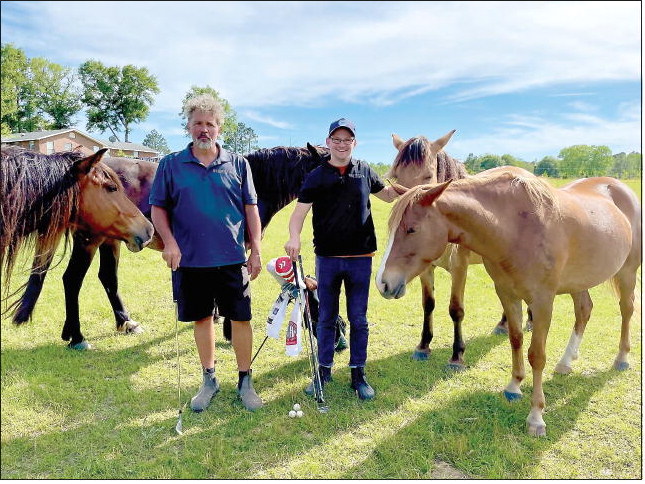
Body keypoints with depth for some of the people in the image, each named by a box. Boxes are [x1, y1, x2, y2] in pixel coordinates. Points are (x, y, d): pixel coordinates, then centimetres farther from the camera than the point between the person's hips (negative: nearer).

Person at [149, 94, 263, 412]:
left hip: (233, 259, 0)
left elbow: (251, 208, 5)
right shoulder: (170, 165, 3)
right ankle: (209, 380, 31)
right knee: (202, 319, 13)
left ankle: (245, 382, 22)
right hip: (190, 261, 1)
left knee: (241, 318, 4)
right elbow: (158, 208, 4)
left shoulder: (238, 164, 4)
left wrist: (256, 250, -1)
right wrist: (169, 242, -11)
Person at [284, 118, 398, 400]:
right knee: (326, 318, 11)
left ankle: (358, 374, 23)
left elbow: (389, 195, 21)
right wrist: (294, 238, -27)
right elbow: (299, 212, -9)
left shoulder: (364, 171, 6)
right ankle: (324, 370, 26)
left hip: (360, 258, 1)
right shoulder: (316, 177, -1)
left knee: (358, 319, 9)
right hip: (327, 258, -1)